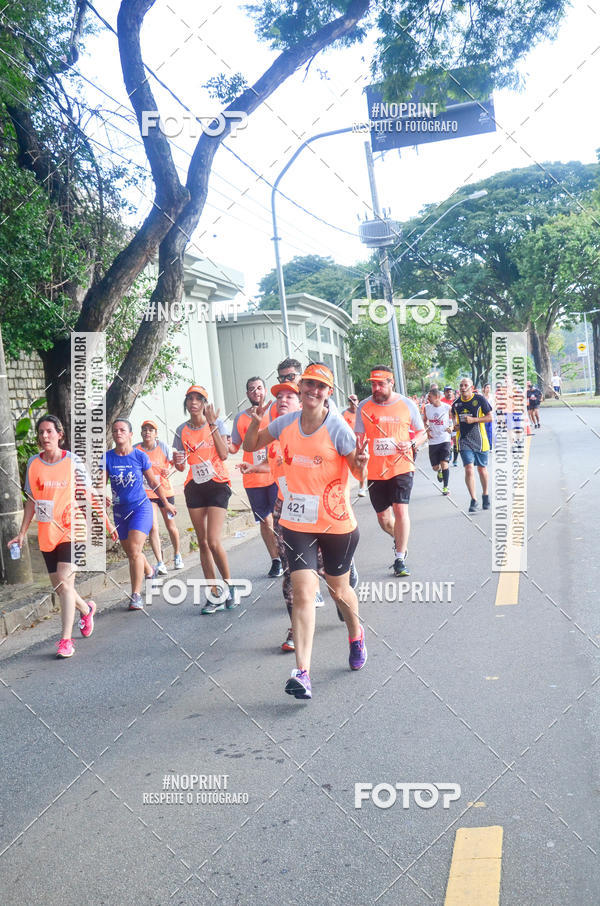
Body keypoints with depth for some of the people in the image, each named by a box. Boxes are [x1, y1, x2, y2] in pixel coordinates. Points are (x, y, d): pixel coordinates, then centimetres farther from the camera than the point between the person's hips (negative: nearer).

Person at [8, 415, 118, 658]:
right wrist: (22, 533, 8)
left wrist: (106, 522, 3)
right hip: (47, 534, 4)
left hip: (71, 530, -4)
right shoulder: (33, 463, 4)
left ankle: (66, 640, -10)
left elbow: (89, 495, 2)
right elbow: (31, 501, 10)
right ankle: (86, 609, 42)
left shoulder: (73, 461, -5)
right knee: (58, 585, 12)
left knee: (64, 581, -15)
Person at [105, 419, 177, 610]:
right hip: (120, 510, 3)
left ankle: (136, 595, -11)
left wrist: (166, 503, 14)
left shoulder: (140, 456, -6)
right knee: (130, 553, 16)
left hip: (141, 507, -3)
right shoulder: (107, 457, -3)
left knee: (134, 550, -17)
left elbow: (153, 482, 5)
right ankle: (149, 571, 47)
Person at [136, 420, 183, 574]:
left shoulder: (162, 446, -3)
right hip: (147, 492, -1)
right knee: (153, 528, -14)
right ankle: (160, 563, -12)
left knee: (171, 526, 13)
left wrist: (168, 471, -13)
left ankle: (177, 555, 37)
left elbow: (171, 462, 8)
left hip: (165, 490, 1)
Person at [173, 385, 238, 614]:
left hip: (217, 485, -4)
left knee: (214, 542, -14)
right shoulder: (182, 430, 8)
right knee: (203, 543, 4)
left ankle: (229, 585, 7)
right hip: (194, 487, 4)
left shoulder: (216, 423, 0)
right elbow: (181, 466, 10)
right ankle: (215, 596, 10)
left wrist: (212, 424, -15)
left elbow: (224, 454, -13)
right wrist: (177, 461, -14)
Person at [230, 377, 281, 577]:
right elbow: (234, 447, 10)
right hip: (253, 479, 2)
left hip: (275, 476, -2)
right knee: (265, 521, 6)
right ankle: (275, 561, 17)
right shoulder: (240, 418, 7)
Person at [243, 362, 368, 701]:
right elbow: (250, 446, 12)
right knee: (303, 592, -9)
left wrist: (362, 462, -32)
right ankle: (302, 672, -10)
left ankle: (356, 635, 47)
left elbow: (360, 474, -9)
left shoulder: (337, 426, -13)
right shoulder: (286, 422, -1)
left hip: (337, 522, -2)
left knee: (339, 589, 15)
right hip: (298, 522, 2)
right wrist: (256, 423, -8)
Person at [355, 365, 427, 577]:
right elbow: (359, 439, 3)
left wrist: (411, 444, -12)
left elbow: (422, 433, 9)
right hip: (375, 470, 2)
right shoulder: (364, 407, 0)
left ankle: (400, 559, -4)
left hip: (401, 467, -2)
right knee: (383, 517, 9)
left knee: (400, 510, -15)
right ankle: (399, 540, 42)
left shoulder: (407, 405, 0)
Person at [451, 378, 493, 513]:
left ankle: (485, 495, 34)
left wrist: (474, 419, -17)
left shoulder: (480, 399, -6)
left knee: (482, 469, 11)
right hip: (464, 440, 1)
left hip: (479, 439, -1)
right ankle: (474, 500, -9)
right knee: (469, 469, -12)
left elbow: (490, 417, -5)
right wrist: (455, 424, 4)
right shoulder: (456, 403, 5)